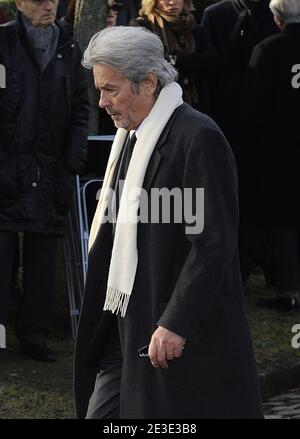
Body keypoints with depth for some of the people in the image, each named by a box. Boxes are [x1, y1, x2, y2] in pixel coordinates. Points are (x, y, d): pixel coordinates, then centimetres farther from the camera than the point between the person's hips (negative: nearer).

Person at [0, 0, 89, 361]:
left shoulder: (69, 50, 11)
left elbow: (80, 108, 14)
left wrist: (74, 158, 3)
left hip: (51, 170, 4)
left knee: (43, 254, 6)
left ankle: (34, 334, 14)